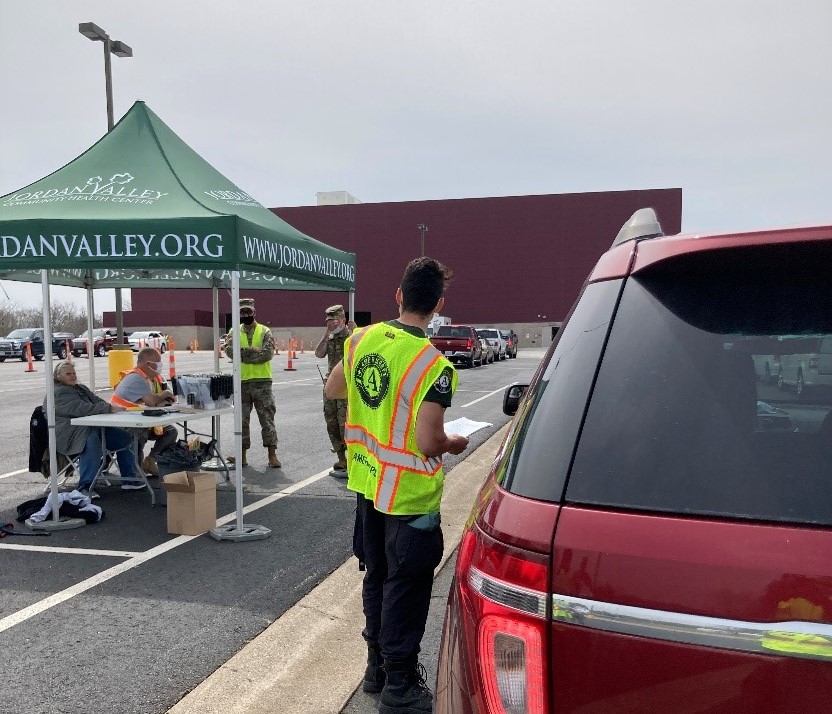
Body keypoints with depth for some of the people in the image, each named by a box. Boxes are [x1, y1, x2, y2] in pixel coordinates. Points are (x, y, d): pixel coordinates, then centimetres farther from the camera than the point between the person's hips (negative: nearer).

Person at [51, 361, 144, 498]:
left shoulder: (80, 388, 22)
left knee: (125, 438, 3)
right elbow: (83, 409, -23)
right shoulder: (59, 393, -10)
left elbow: (97, 401, 15)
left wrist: (112, 407, -7)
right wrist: (110, 408, -28)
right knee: (91, 441, -40)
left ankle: (128, 479, 5)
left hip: (93, 428, 10)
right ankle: (85, 487, -40)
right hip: (70, 435, -10)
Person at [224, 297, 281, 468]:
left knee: (267, 419, -1)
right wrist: (254, 350, -15)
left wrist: (243, 352, -13)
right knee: (242, 420, 9)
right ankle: (242, 455, 18)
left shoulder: (265, 332, 2)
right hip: (242, 382, 3)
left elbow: (267, 353, -13)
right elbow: (229, 350, -8)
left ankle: (272, 455, 2)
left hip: (262, 381, -3)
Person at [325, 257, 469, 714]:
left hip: (367, 483, 7)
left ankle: (377, 665, 37)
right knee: (405, 588, 8)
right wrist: (454, 444, -3)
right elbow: (428, 443, -24)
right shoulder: (433, 366, -23)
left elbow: (332, 390, 12)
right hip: (409, 494, -6)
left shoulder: (362, 340, -3)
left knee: (377, 576, 21)